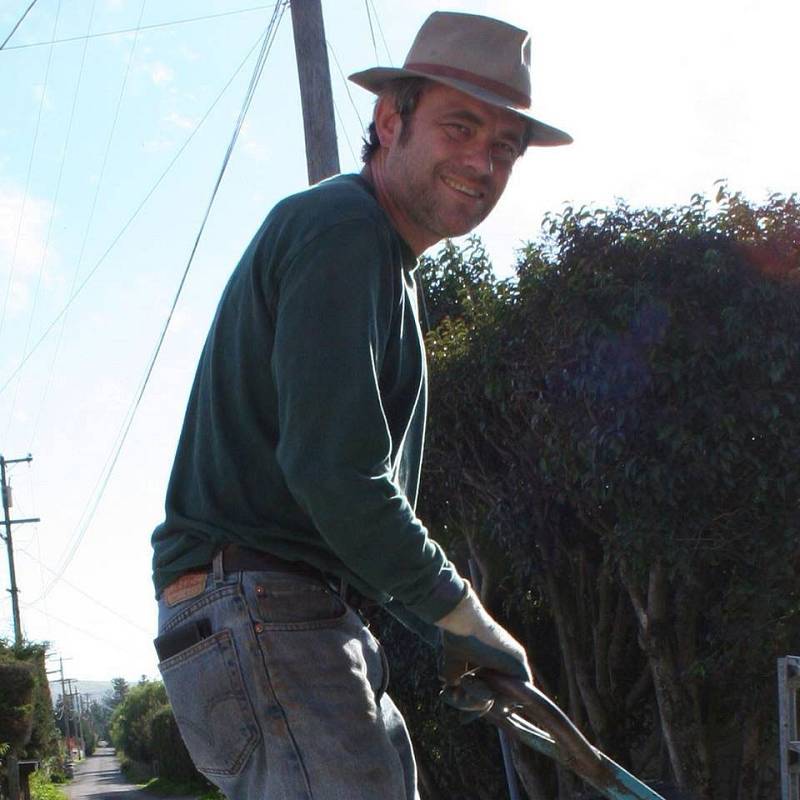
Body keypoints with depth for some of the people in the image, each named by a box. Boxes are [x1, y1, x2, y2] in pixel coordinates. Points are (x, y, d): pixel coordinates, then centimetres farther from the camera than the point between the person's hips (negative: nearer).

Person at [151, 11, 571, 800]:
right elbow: (334, 474, -21)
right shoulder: (343, 230, -10)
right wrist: (466, 622, -11)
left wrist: (446, 637, 21)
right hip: (258, 616, -10)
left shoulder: (381, 261, 24)